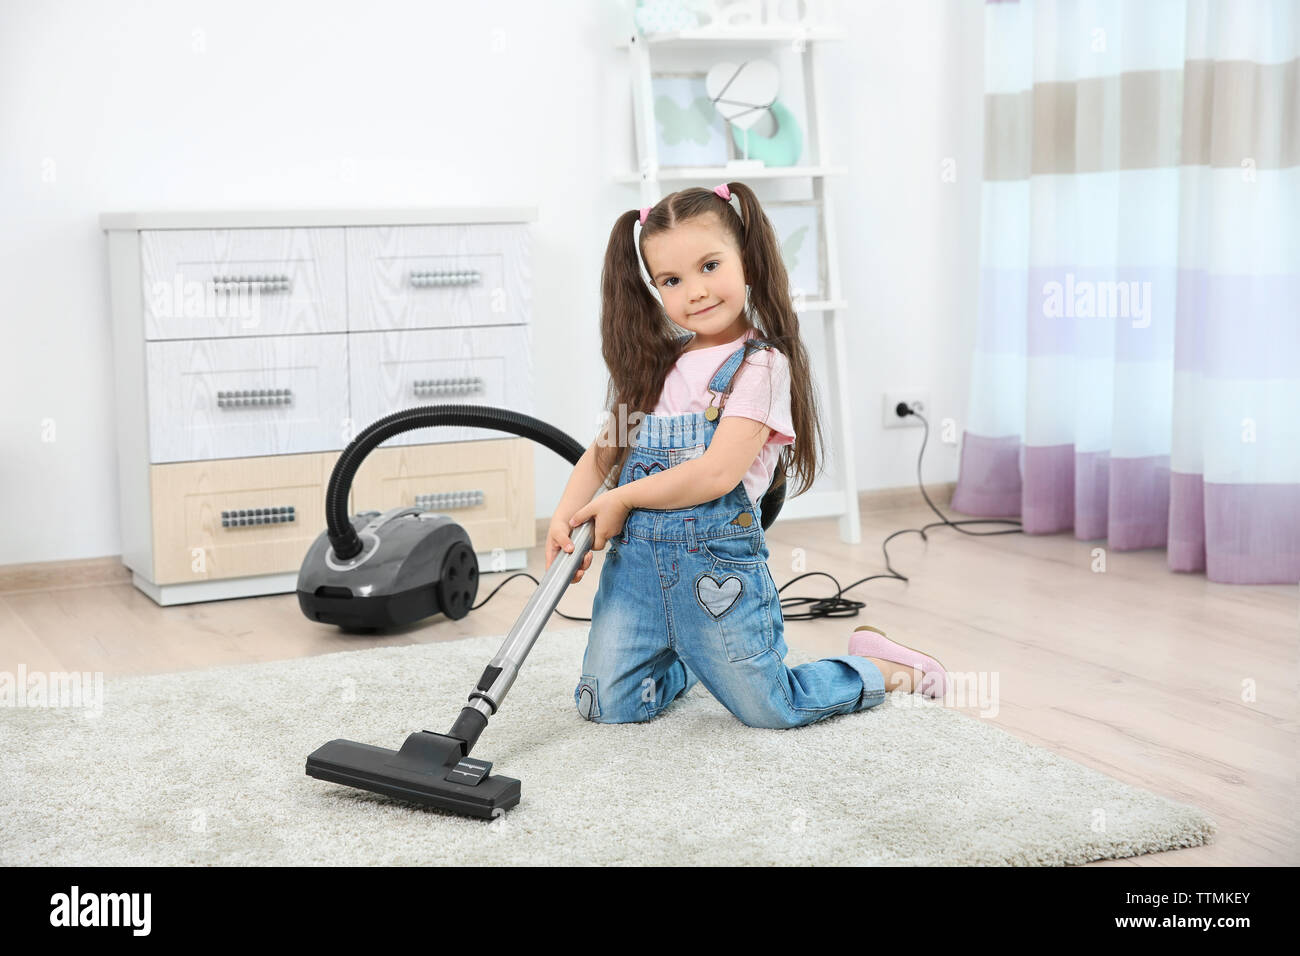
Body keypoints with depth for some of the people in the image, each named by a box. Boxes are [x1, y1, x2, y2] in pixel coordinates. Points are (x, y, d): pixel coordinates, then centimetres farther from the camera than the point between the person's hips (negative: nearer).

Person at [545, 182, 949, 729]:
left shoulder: (761, 365, -10)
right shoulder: (654, 365, 11)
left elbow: (718, 473, -19)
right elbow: (605, 449, 14)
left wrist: (621, 498, -12)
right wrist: (565, 515, -3)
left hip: (715, 562, -5)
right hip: (634, 557, 6)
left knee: (769, 711, 1)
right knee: (608, 708, 4)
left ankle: (877, 667, 28)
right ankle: (686, 662, 35)